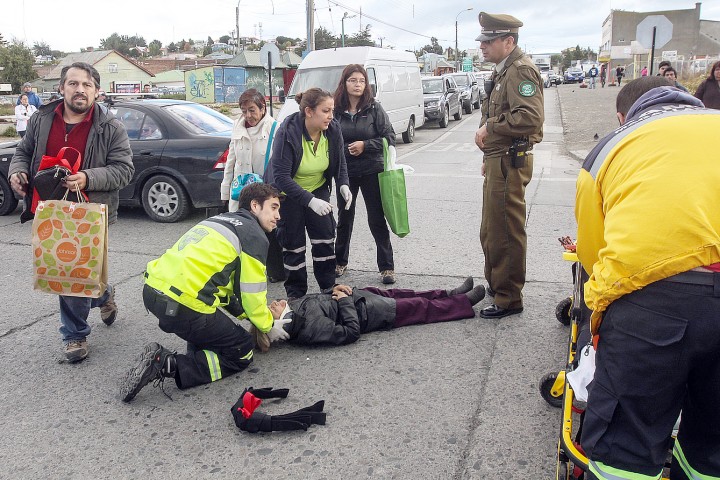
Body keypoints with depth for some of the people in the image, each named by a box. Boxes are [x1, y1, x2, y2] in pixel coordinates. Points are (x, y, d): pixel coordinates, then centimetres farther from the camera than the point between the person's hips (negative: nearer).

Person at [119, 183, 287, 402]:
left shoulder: (221, 219, 24)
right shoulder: (255, 237, -1)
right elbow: (252, 295, 0)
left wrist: (244, 313, 30)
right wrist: (268, 327, 18)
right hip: (183, 305, -9)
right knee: (241, 353, 7)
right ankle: (166, 365, -7)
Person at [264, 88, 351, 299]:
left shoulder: (333, 130, -15)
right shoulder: (287, 132, -30)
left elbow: (340, 163, 2)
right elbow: (280, 177, -33)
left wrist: (343, 185, -18)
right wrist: (310, 200, -41)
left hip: (318, 189, 4)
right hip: (287, 194, -4)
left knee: (325, 237, 0)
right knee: (293, 243, 2)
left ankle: (329, 288, 14)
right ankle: (296, 294, 17)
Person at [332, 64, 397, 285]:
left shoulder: (374, 108, -5)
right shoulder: (335, 109, -2)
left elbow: (389, 138, -6)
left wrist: (365, 145, -16)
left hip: (371, 171, -2)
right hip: (345, 172, 2)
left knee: (377, 219, 2)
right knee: (344, 218, 14)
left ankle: (387, 267, 11)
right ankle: (340, 262, 31)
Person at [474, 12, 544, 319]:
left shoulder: (521, 71, -14)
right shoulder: (503, 72, 19)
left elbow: (530, 118, -28)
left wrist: (490, 126, -18)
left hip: (510, 163, -11)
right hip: (498, 160, 11)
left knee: (505, 233, -5)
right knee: (491, 231, 19)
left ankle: (509, 299, 6)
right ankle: (495, 284, 34)